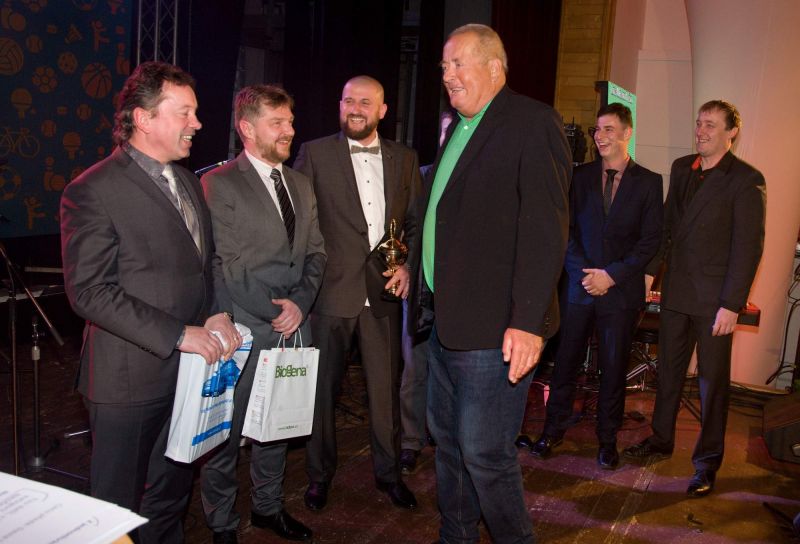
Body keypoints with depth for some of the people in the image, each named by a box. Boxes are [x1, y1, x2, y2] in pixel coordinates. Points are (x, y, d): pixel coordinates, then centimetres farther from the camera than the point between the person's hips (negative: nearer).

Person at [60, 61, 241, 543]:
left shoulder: (188, 182, 11)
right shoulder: (92, 192, -14)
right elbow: (90, 292, -19)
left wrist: (219, 314, -2)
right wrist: (177, 335, -22)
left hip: (190, 370, 7)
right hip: (131, 377, -7)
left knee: (172, 494, 22)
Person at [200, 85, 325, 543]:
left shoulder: (301, 185, 13)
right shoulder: (219, 184, -8)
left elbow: (316, 253, 12)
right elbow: (225, 265, -13)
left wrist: (299, 303, -3)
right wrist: (274, 313, -12)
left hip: (293, 329, 6)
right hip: (245, 332, -6)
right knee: (229, 432, 6)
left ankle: (269, 506, 37)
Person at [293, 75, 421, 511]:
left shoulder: (404, 159, 10)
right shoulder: (315, 153, 1)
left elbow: (416, 222, 13)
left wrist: (408, 265, -2)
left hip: (383, 291, 2)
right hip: (331, 290, -2)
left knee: (386, 385, 10)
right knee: (323, 386, 9)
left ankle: (388, 472, 29)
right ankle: (319, 474, 28)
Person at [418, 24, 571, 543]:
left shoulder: (534, 122, -11)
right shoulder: (458, 130, 17)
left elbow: (545, 229, -19)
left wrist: (527, 321, -24)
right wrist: (415, 267, 14)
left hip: (495, 327, -9)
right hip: (445, 320, 9)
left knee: (485, 453, 0)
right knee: (449, 441, 19)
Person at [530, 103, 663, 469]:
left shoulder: (648, 182, 2)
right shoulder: (581, 177, 8)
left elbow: (650, 241, -2)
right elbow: (568, 229, 6)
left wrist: (611, 274, -11)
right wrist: (583, 272, -7)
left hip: (621, 290, -1)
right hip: (579, 285, 2)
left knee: (614, 367, 6)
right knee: (565, 361, 6)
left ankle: (607, 439, 22)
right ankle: (554, 429, 21)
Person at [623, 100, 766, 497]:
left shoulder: (746, 180, -9)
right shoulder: (681, 169, 10)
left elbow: (749, 246, -12)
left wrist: (731, 304, -16)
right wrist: (664, 272, 11)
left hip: (714, 298, -5)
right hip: (676, 291, 6)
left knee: (712, 379, 5)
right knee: (669, 369, 15)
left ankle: (707, 462, 18)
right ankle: (661, 439, 31)